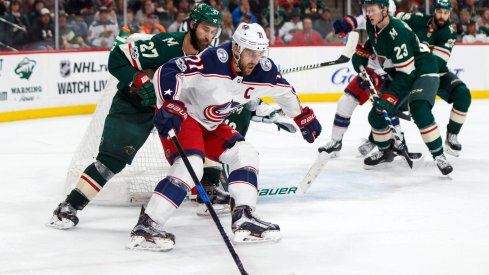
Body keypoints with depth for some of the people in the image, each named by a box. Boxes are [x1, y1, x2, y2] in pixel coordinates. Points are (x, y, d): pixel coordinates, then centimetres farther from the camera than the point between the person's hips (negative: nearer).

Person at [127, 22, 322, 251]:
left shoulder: (264, 72, -10)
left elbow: (284, 92, 11)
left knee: (245, 154, -1)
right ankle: (145, 227, -27)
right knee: (190, 166, -26)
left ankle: (243, 220, -3)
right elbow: (166, 73, -31)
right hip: (180, 116, -8)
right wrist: (169, 107, -41)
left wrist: (305, 117, 21)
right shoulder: (212, 61, -31)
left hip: (210, 125, 8)